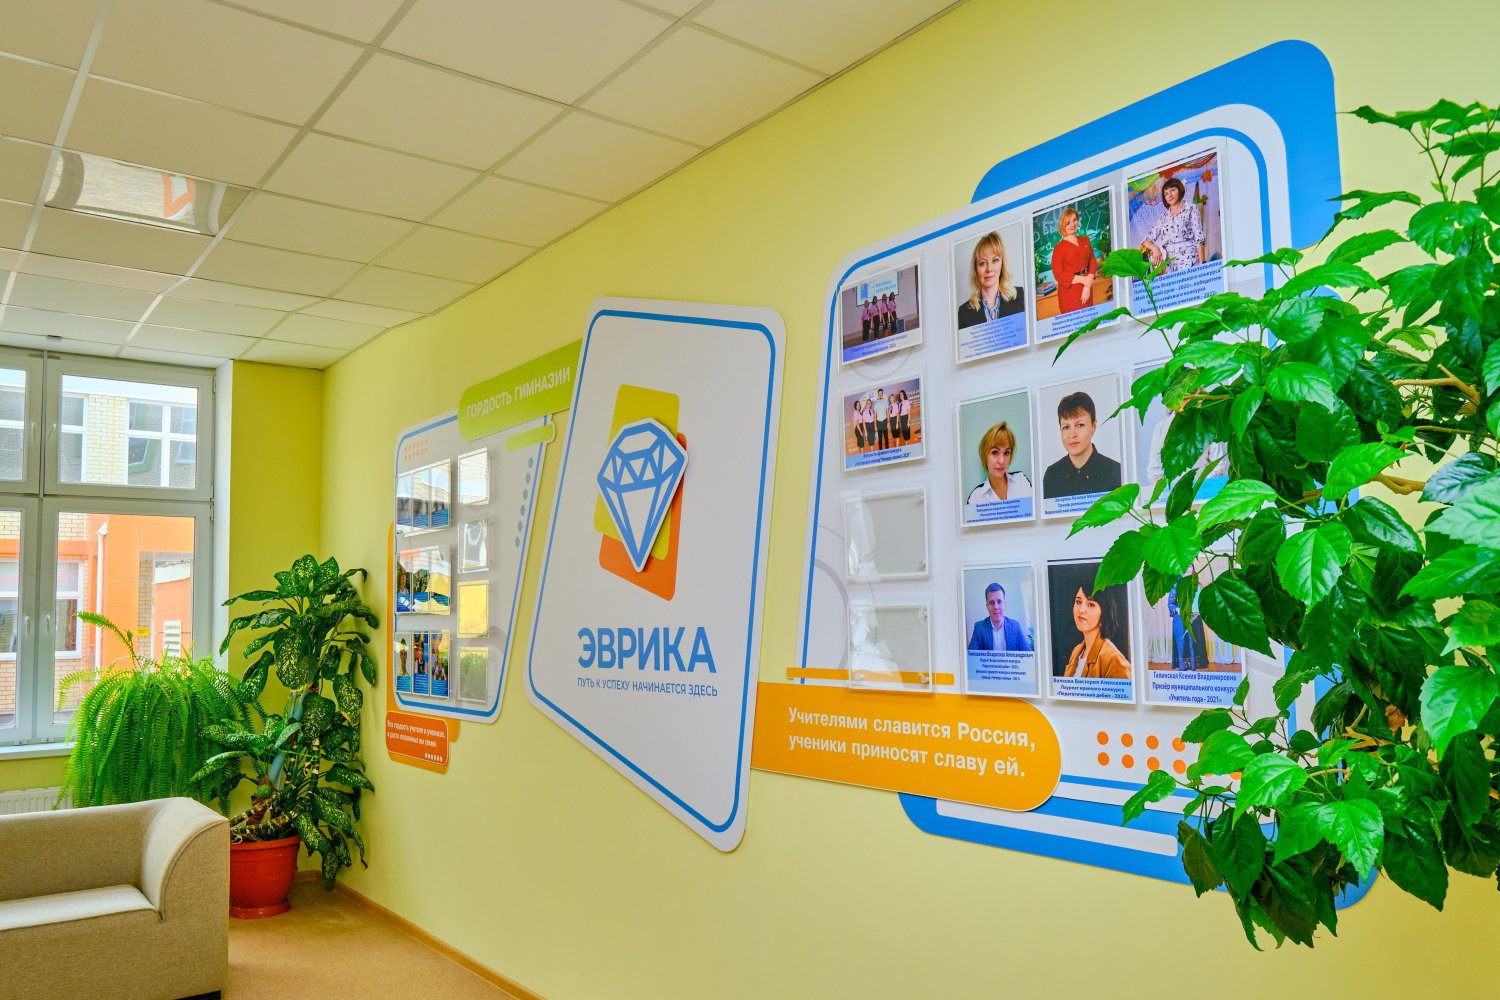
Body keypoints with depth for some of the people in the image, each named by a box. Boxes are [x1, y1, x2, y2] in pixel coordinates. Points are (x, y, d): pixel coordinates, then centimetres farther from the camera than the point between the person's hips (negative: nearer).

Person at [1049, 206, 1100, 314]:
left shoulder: (1085, 240, 9)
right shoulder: (1059, 248, -6)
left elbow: (1092, 261, 3)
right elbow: (1058, 274, -12)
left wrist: (1088, 285, -12)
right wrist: (1082, 280, -18)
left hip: (1086, 289, 5)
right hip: (1069, 291, -5)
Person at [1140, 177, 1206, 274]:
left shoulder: (1190, 210, 7)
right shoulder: (1163, 217, 17)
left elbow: (1199, 239, -1)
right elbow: (1146, 240, 15)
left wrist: (1202, 264, -10)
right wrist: (1154, 247, -8)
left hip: (1188, 260, -3)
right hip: (1169, 263, 3)